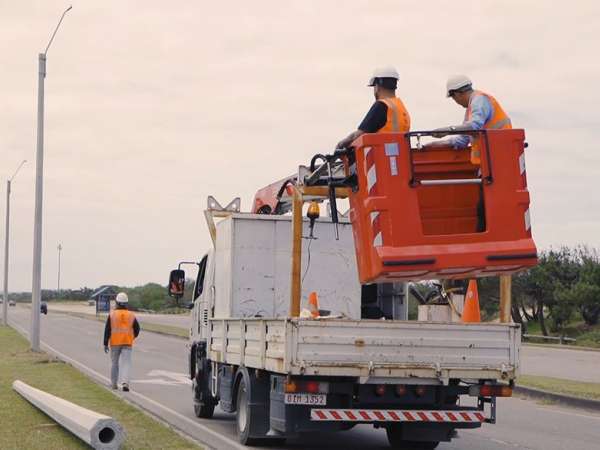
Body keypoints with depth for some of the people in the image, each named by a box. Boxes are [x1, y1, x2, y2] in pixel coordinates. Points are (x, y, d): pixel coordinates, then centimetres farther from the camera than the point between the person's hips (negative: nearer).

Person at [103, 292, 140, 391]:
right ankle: (125, 382, -24)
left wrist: (105, 344, -2)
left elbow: (107, 330, -6)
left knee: (114, 362, 15)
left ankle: (114, 384, 23)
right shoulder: (131, 315, 2)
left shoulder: (112, 314, -4)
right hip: (127, 343, 0)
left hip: (115, 342, 0)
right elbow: (137, 329, 7)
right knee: (126, 363, -5)